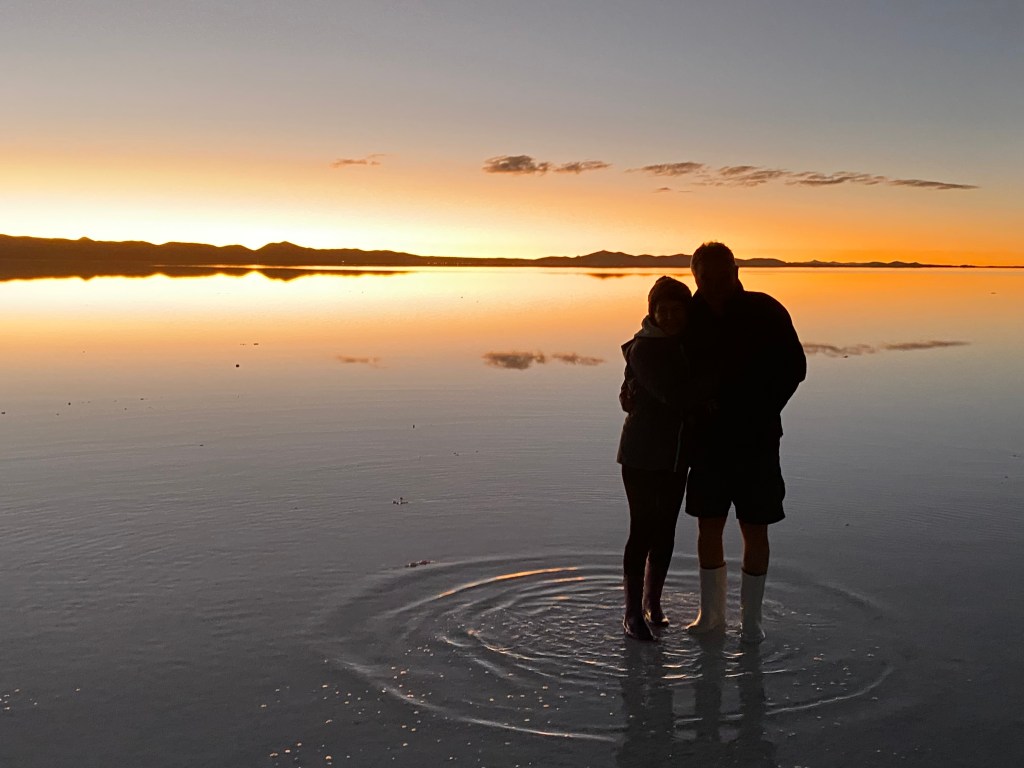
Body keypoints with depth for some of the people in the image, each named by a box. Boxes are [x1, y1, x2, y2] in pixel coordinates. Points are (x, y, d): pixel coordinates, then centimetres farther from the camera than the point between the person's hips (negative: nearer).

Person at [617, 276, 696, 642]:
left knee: (665, 530, 11)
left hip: (676, 453, 6)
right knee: (642, 530, -5)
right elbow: (672, 394, -23)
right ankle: (633, 613, 4)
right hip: (642, 452, -6)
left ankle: (652, 602, 26)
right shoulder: (643, 348, -11)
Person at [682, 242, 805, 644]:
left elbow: (794, 368, -4)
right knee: (708, 526, 8)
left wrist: (760, 412, -11)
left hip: (756, 440, -3)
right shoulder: (693, 317, 0)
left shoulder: (765, 312, -8)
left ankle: (750, 618, 18)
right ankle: (711, 612, 23)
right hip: (708, 439, 3)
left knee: (755, 530, 3)